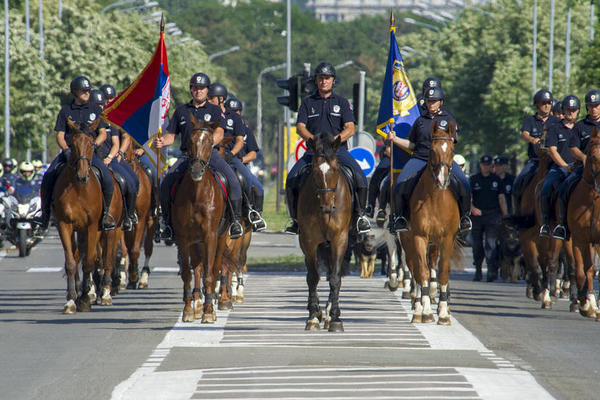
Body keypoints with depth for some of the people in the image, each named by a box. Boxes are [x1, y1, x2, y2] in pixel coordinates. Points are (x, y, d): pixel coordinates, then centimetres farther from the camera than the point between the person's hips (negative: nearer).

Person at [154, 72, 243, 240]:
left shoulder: (214, 110, 9)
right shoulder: (181, 111, 17)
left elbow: (219, 134, -6)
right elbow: (171, 135, 16)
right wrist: (162, 142, -8)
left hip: (210, 154, -2)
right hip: (187, 156, 2)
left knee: (232, 179, -27)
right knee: (166, 183, -20)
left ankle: (236, 220, -18)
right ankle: (167, 222, -4)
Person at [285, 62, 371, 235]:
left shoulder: (342, 102, 10)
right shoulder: (307, 102, 12)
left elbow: (350, 129, 0)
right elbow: (300, 127, 2)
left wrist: (333, 140, -19)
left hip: (338, 149, -1)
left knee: (359, 175, -25)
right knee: (292, 178, -20)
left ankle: (360, 214, -9)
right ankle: (296, 219, -5)